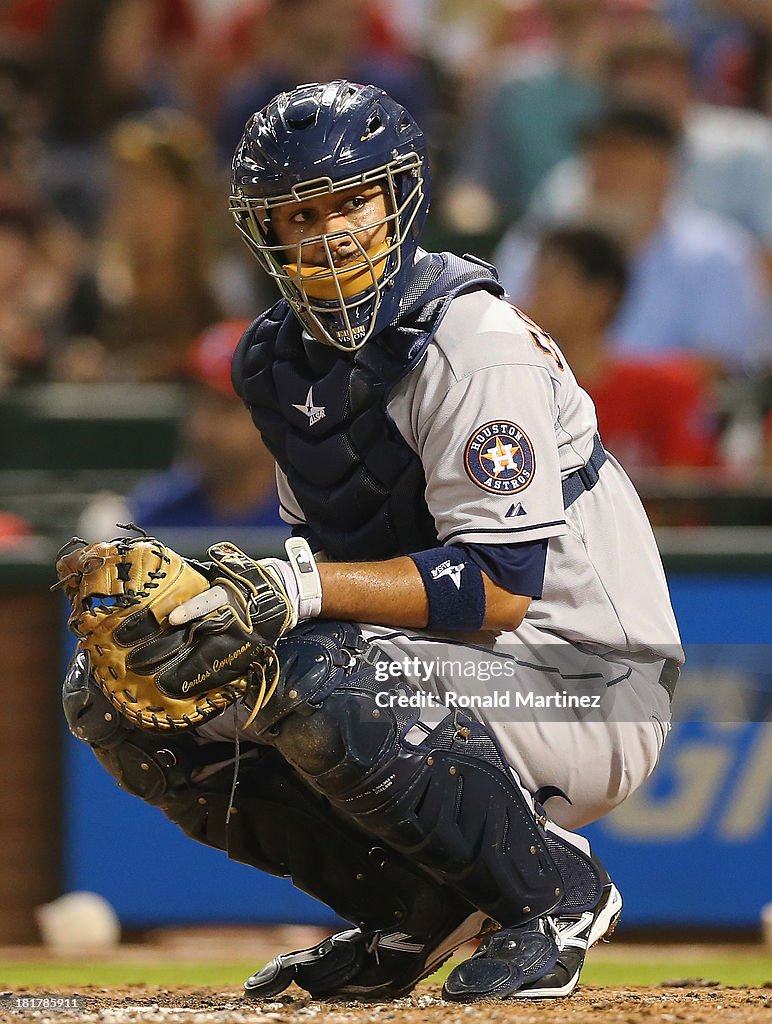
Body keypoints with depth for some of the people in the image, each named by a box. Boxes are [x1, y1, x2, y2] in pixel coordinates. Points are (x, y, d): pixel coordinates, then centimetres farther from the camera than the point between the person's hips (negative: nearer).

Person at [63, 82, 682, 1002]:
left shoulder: (474, 346, -19)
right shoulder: (280, 360, 7)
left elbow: (498, 587, -25)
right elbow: (330, 565, 12)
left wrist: (301, 586, -31)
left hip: (583, 686, -9)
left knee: (325, 682, -37)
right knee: (111, 692, -2)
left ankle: (555, 894, -13)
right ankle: (416, 910, 6)